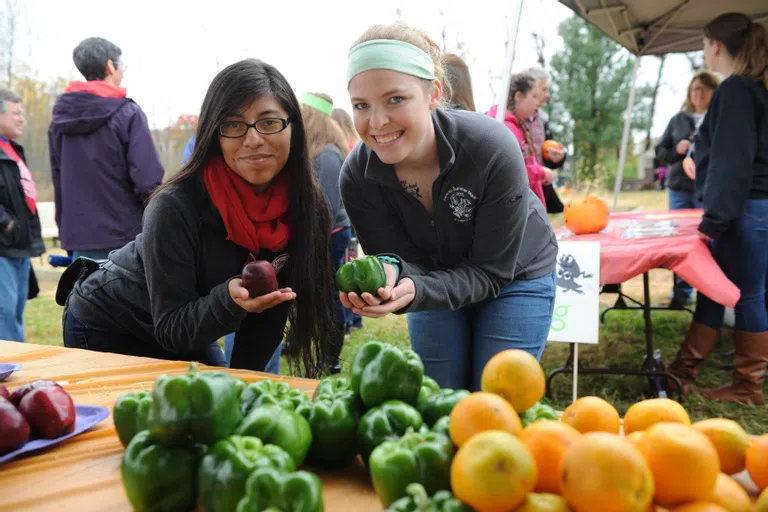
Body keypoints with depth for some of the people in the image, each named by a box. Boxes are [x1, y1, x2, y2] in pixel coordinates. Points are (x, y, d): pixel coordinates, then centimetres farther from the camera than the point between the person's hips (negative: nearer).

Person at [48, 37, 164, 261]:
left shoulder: (59, 118, 11)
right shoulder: (127, 113, -8)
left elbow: (58, 182, 14)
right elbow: (149, 181, -15)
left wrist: (66, 230, 20)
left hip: (78, 238, 6)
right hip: (124, 238, -6)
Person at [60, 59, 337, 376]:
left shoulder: (305, 205, -18)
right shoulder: (175, 207, -31)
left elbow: (270, 312, -10)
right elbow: (170, 329, -25)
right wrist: (228, 299, -42)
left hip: (191, 333, 5)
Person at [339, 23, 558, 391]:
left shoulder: (493, 150, -33)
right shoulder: (357, 176, -24)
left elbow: (491, 271, -26)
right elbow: (408, 262, -18)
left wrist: (416, 291, -44)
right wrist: (389, 273, -43)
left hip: (516, 277, -2)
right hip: (437, 277, 3)